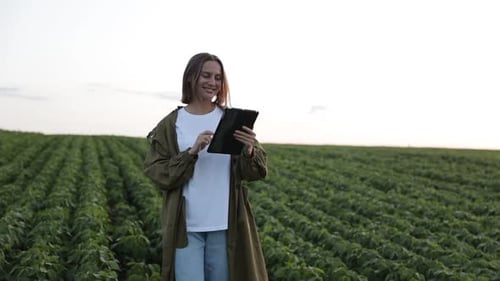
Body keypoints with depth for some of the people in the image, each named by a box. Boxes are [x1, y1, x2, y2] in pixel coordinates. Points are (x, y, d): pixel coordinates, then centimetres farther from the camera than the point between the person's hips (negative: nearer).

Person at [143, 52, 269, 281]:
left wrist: (250, 151, -22)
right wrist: (192, 152, -18)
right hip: (185, 224, -1)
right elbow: (157, 173, -4)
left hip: (224, 224, 1)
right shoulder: (171, 124, 2)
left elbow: (256, 172, 0)